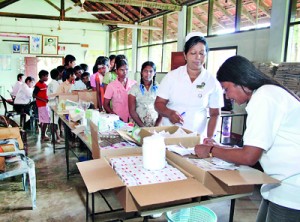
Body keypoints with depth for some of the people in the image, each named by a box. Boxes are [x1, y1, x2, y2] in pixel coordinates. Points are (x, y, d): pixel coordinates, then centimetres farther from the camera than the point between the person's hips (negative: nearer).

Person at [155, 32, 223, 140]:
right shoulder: (171, 76, -3)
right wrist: (169, 113, -19)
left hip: (196, 137, 0)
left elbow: (214, 114, 4)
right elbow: (159, 103, 1)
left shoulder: (213, 83, -2)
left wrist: (209, 138, -5)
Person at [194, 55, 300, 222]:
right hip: (283, 184, 9)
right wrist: (220, 148, 7)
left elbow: (249, 157, -21)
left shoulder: (264, 97, -19)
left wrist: (211, 150, -8)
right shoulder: (267, 93, 12)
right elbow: (255, 148, 13)